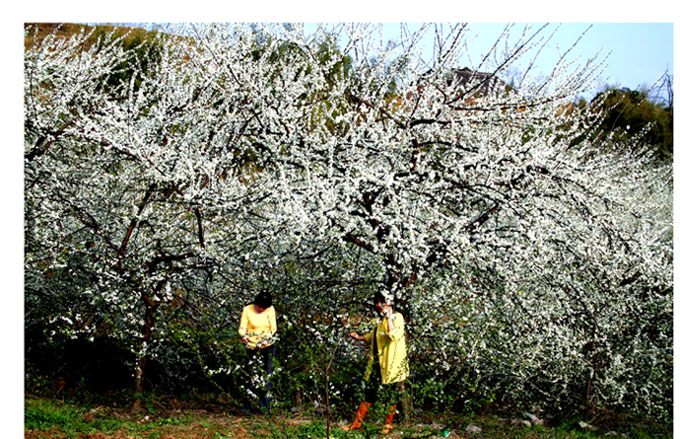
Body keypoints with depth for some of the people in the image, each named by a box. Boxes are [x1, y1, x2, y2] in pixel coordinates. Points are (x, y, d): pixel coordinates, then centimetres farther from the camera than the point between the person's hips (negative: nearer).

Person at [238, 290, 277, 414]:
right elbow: (242, 329, -8)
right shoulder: (247, 310, -7)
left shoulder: (271, 309, 0)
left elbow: (273, 328, 0)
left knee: (266, 376, -1)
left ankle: (265, 406, 4)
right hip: (252, 347, -2)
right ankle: (247, 406, 5)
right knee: (252, 376, -5)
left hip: (267, 347, 2)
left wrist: (266, 338, -19)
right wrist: (245, 336, -31)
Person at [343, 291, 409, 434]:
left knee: (391, 396, 6)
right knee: (370, 394, 12)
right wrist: (359, 337, 17)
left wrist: (388, 316, -26)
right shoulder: (381, 319, 13)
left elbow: (394, 336, -30)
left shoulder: (397, 317, -12)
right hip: (377, 364, 8)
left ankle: (388, 425, 19)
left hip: (391, 364, -8)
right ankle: (357, 422, 17)